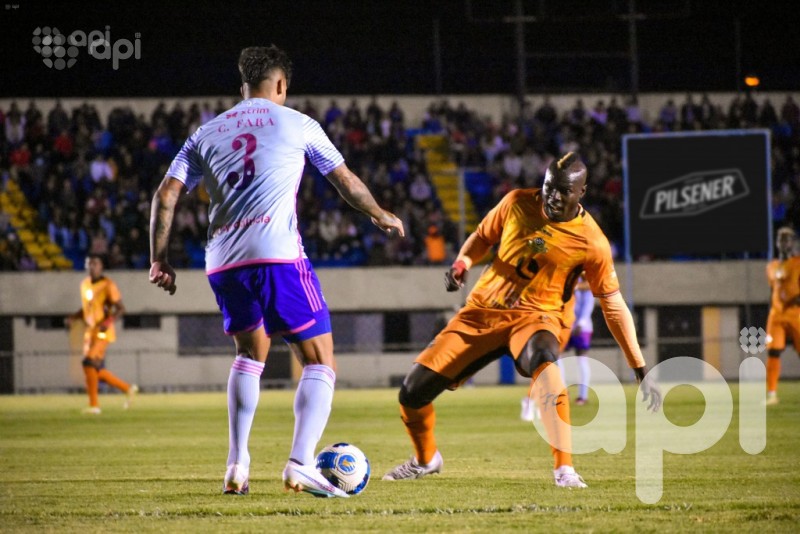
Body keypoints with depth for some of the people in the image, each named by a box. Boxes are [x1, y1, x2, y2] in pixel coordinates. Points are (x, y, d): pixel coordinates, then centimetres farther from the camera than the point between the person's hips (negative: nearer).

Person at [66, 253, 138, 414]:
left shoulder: (108, 285, -9)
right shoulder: (85, 284, 14)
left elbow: (120, 308, -10)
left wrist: (108, 321, -25)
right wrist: (73, 317, 7)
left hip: (103, 331, -8)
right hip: (90, 331, 8)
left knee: (89, 362, -21)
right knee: (97, 371, 8)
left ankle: (94, 404, -17)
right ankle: (128, 388, 26)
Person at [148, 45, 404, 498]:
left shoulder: (206, 134, 18)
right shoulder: (295, 124, 10)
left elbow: (166, 196, 10)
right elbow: (347, 182, 18)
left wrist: (160, 259, 18)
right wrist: (382, 216, 35)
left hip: (223, 262, 5)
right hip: (277, 254, -5)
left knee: (251, 354, 25)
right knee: (320, 362, 1)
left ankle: (237, 466, 14)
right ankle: (301, 464, -18)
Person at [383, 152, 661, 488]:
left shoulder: (592, 243, -12)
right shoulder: (518, 203, -4)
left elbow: (614, 306, -7)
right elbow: (482, 237, 14)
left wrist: (641, 370, -9)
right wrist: (462, 263, -9)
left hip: (536, 317, -4)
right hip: (482, 310, 4)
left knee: (544, 362, -41)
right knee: (413, 391, -2)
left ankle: (564, 469, -39)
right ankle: (425, 459, 31)